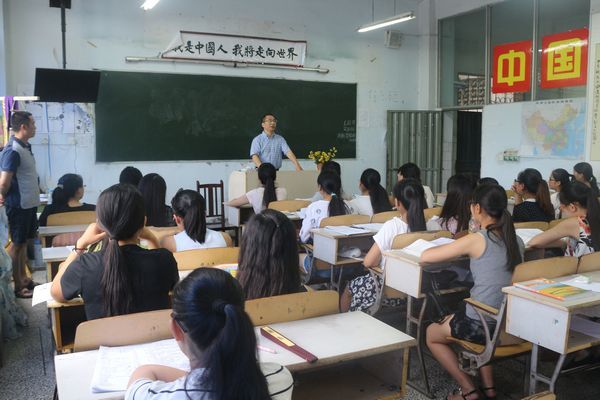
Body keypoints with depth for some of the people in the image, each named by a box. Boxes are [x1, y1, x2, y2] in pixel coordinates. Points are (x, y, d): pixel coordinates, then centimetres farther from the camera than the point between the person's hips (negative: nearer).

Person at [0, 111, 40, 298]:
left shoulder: (25, 147, 8)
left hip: (29, 203, 8)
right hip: (19, 205, -8)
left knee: (24, 242, 17)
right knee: (16, 244, 3)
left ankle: (24, 279, 30)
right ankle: (17, 286, 14)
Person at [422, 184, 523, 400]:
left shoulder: (476, 240, -16)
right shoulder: (516, 241, 3)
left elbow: (425, 256, -13)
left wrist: (453, 247, 6)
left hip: (482, 325, -7)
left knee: (431, 333, 22)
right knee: (450, 320, 36)